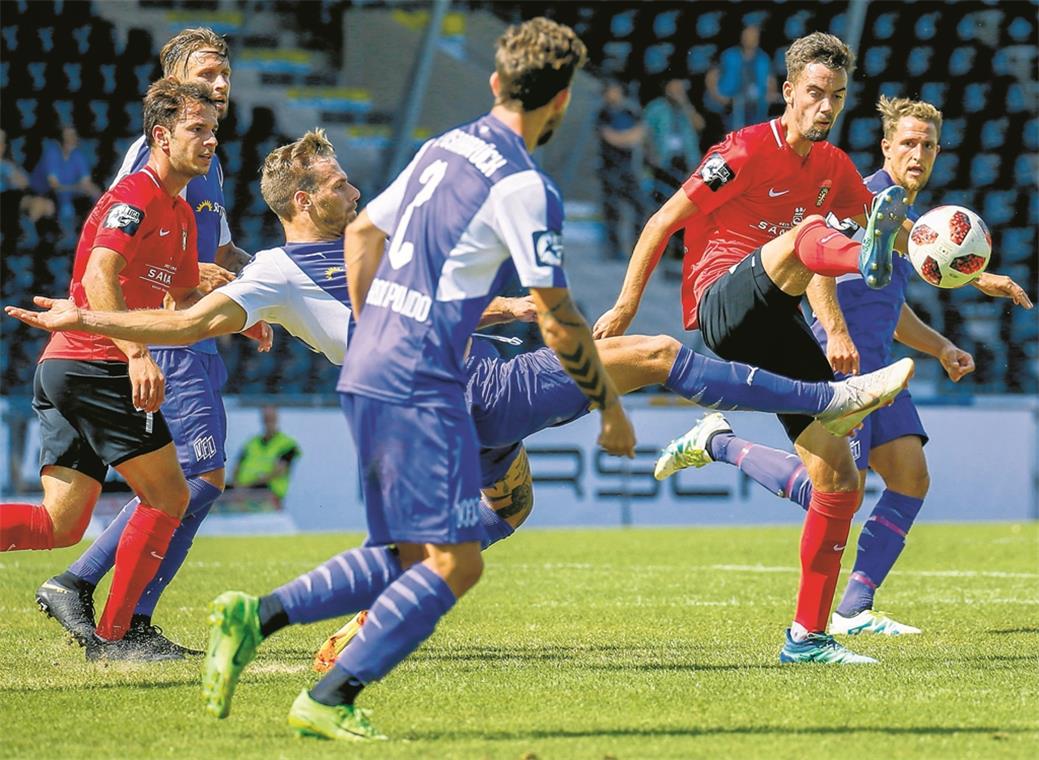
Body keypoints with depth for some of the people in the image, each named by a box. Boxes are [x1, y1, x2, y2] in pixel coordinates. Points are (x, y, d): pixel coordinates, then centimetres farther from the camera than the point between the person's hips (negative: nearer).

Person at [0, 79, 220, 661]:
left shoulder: (181, 213, 21)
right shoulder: (136, 196, -10)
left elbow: (185, 297, 32)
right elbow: (98, 277, -24)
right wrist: (137, 354, -33)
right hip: (96, 366, -9)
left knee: (61, 524, 3)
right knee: (168, 496, -1)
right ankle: (112, 636, 1)